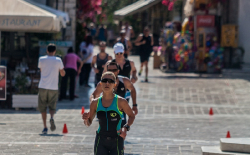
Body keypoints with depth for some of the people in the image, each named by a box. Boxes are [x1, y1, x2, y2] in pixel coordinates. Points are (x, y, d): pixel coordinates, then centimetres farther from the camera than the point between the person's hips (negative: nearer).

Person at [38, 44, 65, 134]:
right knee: (52, 107, 9)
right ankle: (52, 118, -23)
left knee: (43, 108, 9)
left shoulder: (41, 59, 3)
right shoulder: (58, 60, 1)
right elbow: (63, 74, 8)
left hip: (43, 87, 0)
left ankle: (45, 127, 1)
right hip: (54, 88, 0)